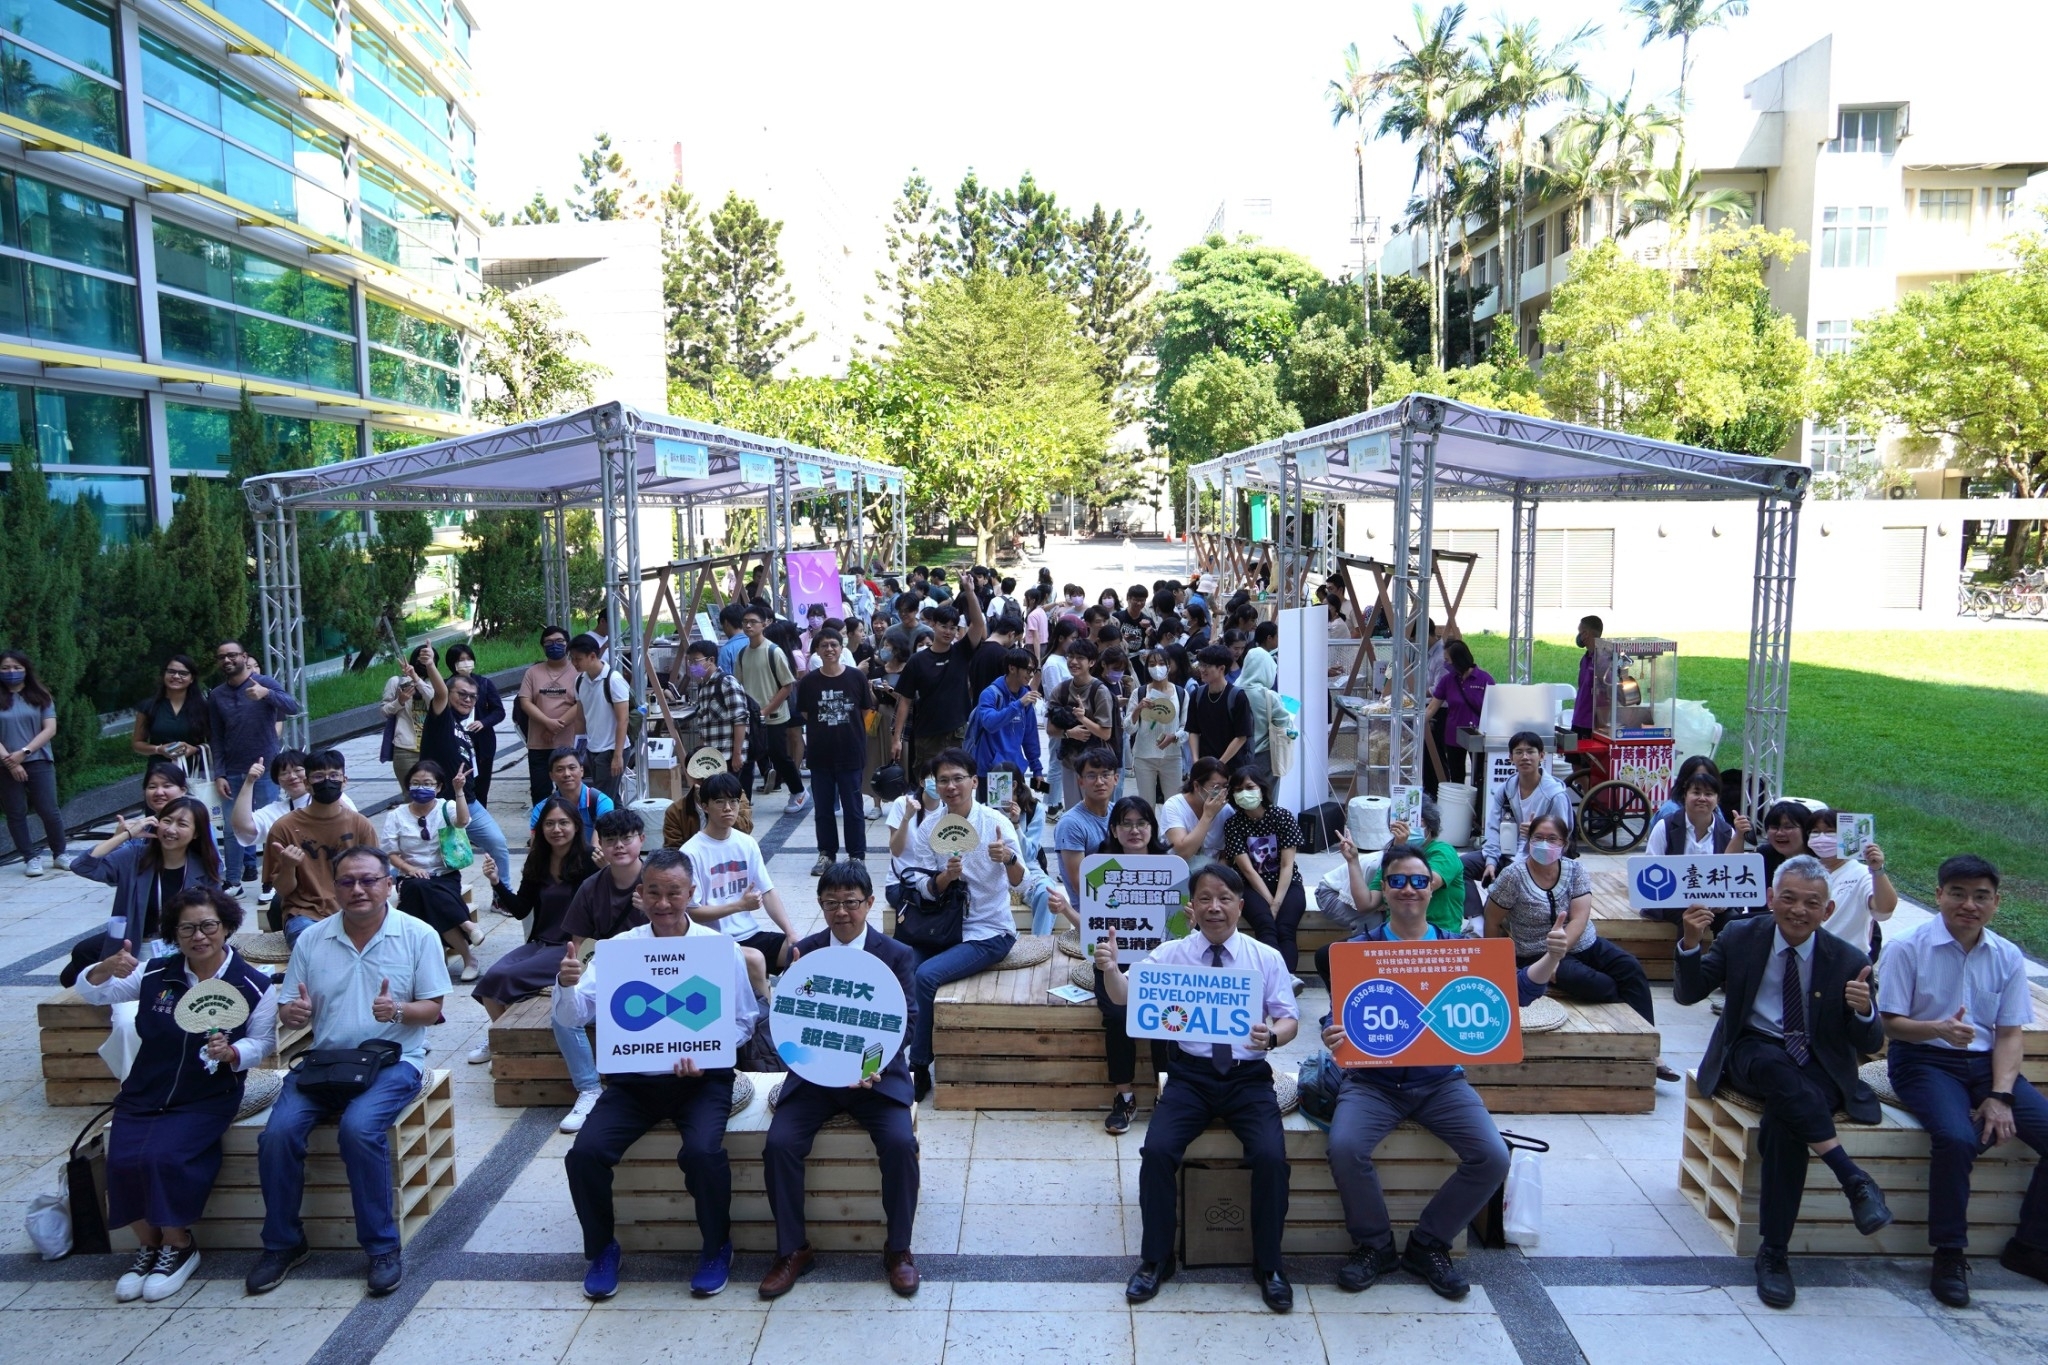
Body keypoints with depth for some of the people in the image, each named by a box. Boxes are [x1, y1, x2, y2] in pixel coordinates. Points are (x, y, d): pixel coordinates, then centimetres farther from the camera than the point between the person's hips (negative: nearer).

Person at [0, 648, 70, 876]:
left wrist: (24, 752, -12)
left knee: (48, 811, -1)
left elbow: (50, 729, -2)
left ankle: (60, 854, 14)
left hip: (39, 762, 0)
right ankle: (30, 858, 13)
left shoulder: (40, 697, 6)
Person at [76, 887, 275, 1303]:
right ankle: (147, 1245, 7)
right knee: (124, 1160, -20)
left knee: (162, 1156, -25)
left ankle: (178, 1246, 0)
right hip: (143, 1094, 3)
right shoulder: (155, 973, -2)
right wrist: (107, 969, -20)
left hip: (207, 1099, -3)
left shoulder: (254, 986, -9)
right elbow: (90, 992, 2)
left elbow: (263, 1042, -5)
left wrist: (231, 1054, -26)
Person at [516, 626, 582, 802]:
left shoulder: (577, 671, 0)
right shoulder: (533, 672, 8)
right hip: (538, 744, 3)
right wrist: (548, 722, -14)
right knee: (539, 790, 5)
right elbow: (525, 702, 0)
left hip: (569, 743, -2)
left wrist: (558, 725, -14)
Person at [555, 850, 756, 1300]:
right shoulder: (618, 948, 0)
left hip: (703, 1078, -2)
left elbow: (743, 1022, 2)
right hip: (633, 1079, 2)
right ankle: (601, 1249, 10)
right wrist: (566, 984, -28)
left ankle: (716, 1247, 2)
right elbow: (572, 1018, -6)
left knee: (702, 1151, -28)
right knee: (585, 1153, -19)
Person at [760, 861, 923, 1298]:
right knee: (779, 1144, -21)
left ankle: (898, 1248, -2)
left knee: (900, 1144, -25)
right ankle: (791, 1249, 0)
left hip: (876, 1074, -2)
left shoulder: (898, 955, -2)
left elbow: (907, 1021, -8)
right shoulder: (803, 952, 3)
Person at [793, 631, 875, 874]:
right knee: (823, 807, 10)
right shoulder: (808, 681, -1)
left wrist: (842, 729, 2)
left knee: (853, 807, 5)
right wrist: (826, 729, 1)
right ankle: (826, 854, 22)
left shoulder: (856, 678, -4)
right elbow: (805, 715, 7)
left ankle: (856, 855, 16)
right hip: (820, 754, 2)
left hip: (850, 753, -1)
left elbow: (865, 712, 5)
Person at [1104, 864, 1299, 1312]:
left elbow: (1289, 1018, 2)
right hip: (1190, 1074, 0)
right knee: (1157, 1150, -22)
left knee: (1270, 1156, -22)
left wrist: (1274, 1035, -22)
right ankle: (1156, 1258, 2)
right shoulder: (1170, 954, 1)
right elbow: (1126, 997, -11)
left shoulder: (1267, 958, 3)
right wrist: (1108, 969, -34)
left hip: (1249, 1076, 0)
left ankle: (1268, 1264, 3)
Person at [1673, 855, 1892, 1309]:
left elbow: (1870, 1045, 1)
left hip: (1815, 1066, 0)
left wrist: (1863, 1011, -22)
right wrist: (1691, 944, -20)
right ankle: (1852, 1176, -34)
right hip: (1752, 1054, 1)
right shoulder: (1740, 937, 0)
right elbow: (1686, 995, -1)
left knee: (1785, 1120, -32)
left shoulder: (1848, 961, -1)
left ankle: (1774, 1253, -23)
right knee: (1775, 1065, -37)